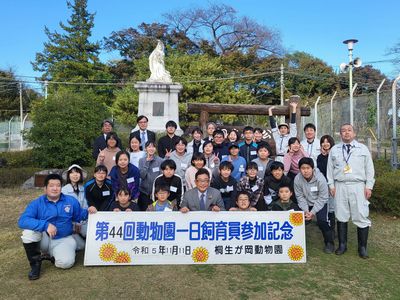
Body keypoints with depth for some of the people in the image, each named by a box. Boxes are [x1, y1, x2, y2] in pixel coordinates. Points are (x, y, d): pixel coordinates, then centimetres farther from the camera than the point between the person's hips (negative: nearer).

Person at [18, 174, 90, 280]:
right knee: (28, 231, -30)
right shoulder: (36, 203, -7)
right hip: (44, 239, 1)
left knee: (66, 262, -29)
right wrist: (45, 225, -33)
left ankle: (56, 255, 10)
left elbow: (79, 216, 11)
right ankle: (35, 262, -7)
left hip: (63, 240, 0)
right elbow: (22, 221, -22)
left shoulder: (71, 201, 0)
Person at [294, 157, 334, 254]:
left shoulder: (320, 179, -26)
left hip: (320, 203, -3)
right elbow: (300, 197, -11)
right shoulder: (297, 179, -19)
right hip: (306, 203, 3)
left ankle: (329, 242, 3)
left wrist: (313, 212, -23)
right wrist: (306, 210, -20)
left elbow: (322, 198, -19)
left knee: (321, 220, -21)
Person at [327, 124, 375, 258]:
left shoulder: (363, 148, 7)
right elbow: (330, 168, 9)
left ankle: (362, 247, 13)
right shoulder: (334, 150, 9)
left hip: (358, 186, -1)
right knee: (341, 216, 7)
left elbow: (369, 168, 5)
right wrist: (331, 185, 3)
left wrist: (369, 186, -1)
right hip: (340, 186, 1)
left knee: (361, 217, -1)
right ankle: (342, 245, 19)